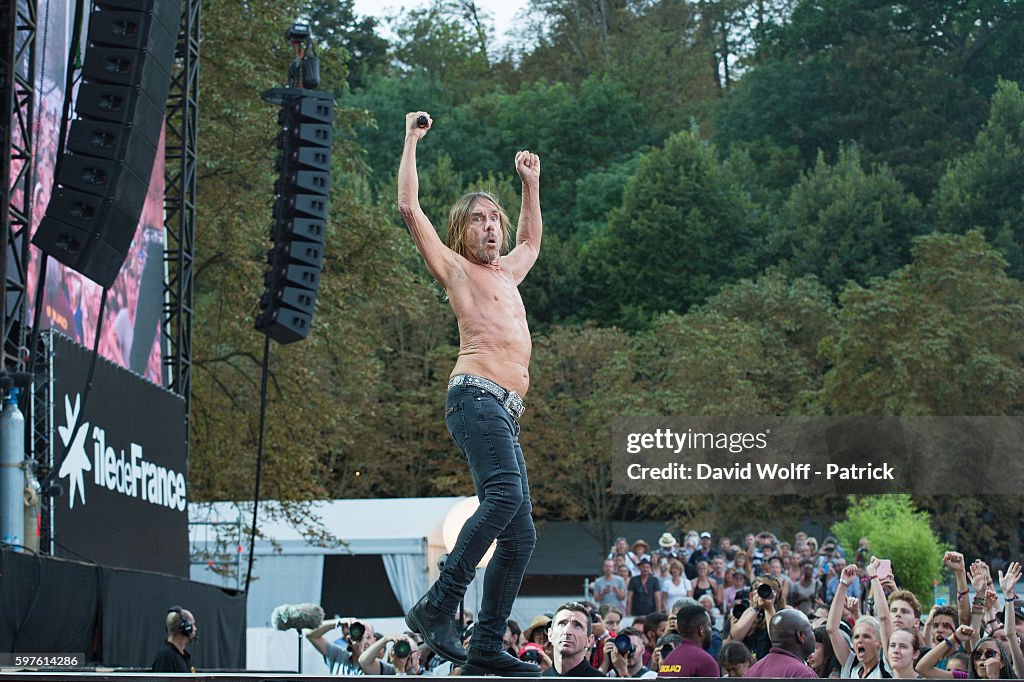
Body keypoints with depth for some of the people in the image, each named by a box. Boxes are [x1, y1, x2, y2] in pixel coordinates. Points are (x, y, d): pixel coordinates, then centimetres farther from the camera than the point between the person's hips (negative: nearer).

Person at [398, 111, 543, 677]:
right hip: (477, 395, -8)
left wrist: (531, 183, 47)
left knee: (519, 534, 0)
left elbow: (531, 241, 51)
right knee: (506, 492, -30)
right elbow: (409, 209, 2)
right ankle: (437, 605, -29)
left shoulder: (507, 271, 28)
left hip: (506, 412, 9)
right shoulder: (456, 268, 9)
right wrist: (412, 142, 9)